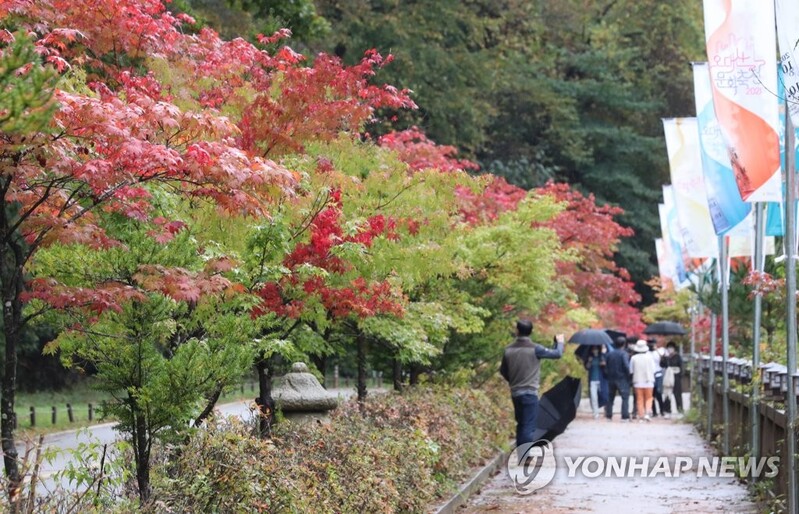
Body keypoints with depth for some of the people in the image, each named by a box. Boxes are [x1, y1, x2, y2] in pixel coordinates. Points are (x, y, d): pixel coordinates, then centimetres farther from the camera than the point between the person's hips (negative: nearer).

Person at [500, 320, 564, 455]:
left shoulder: (509, 350, 1)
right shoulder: (535, 349, -12)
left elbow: (503, 371, 12)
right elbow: (557, 354, -3)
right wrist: (559, 342, 19)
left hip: (515, 393, 5)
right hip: (530, 393, -5)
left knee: (520, 425, 16)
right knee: (528, 426, -5)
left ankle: (520, 454, 18)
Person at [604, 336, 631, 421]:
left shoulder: (609, 354, 8)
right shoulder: (624, 354, -10)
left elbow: (606, 367, 8)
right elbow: (626, 366, -20)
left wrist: (608, 375, 15)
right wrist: (629, 375, -8)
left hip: (611, 378, 6)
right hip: (622, 379, -6)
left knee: (610, 397, 14)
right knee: (625, 397, -4)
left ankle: (608, 415, 16)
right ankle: (625, 416, -11)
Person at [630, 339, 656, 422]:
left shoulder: (633, 358, -7)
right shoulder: (649, 358, -8)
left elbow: (631, 371, -2)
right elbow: (653, 370, -3)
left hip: (637, 382, 1)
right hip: (648, 381, -1)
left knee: (639, 399, 7)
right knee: (648, 398, 9)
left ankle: (640, 417, 5)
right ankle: (647, 413, -10)